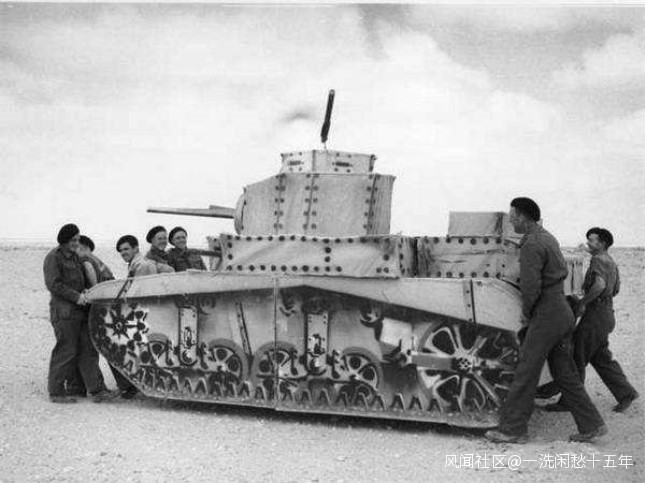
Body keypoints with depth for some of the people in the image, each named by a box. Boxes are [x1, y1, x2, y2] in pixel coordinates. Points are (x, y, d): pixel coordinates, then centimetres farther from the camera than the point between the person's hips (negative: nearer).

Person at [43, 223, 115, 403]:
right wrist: (76, 296, -20)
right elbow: (53, 284, -16)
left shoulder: (74, 257, 19)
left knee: (88, 350, 4)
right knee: (66, 351, -6)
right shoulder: (53, 258, -7)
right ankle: (56, 392, 4)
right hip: (64, 312, -8)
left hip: (80, 310, 8)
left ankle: (97, 390, 3)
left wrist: (85, 290, 9)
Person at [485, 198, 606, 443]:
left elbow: (530, 286, -23)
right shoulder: (548, 238, 14)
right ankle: (591, 425, 13)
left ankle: (513, 429, 5)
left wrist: (526, 313, -6)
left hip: (546, 316, -9)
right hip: (563, 312, 9)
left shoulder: (531, 245, -15)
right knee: (564, 373, 13)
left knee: (526, 373, -1)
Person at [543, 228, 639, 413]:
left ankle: (569, 401, -1)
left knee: (577, 357, -5)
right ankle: (625, 393, 16)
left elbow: (599, 285, -30)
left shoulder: (598, 259, -13)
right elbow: (616, 289, 28)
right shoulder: (610, 262, 17)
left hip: (595, 315, -10)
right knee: (601, 359, 16)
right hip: (606, 313, 10)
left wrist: (583, 302, -20)